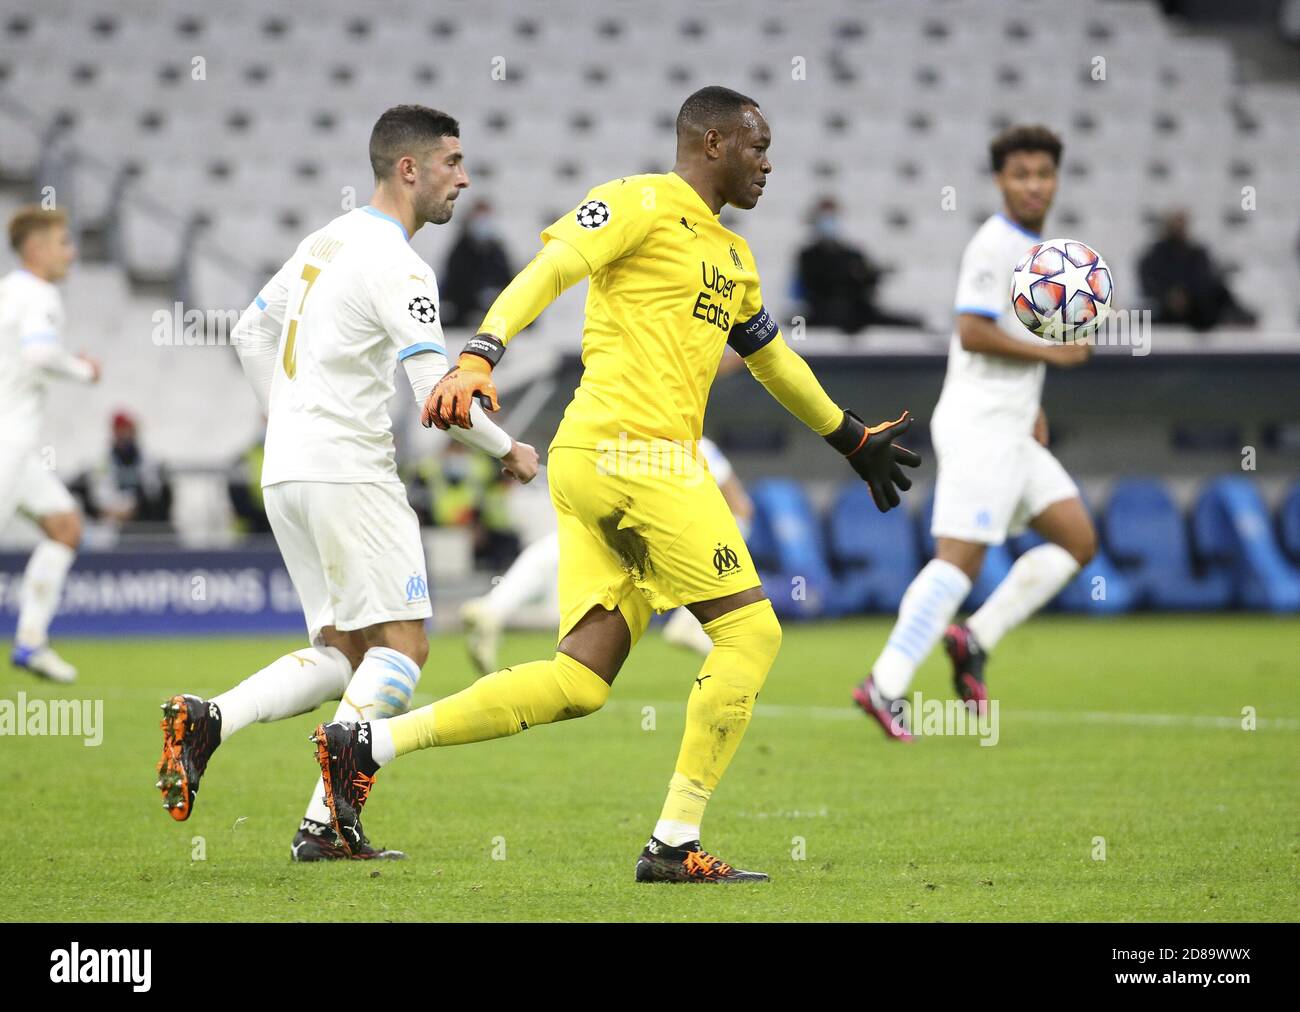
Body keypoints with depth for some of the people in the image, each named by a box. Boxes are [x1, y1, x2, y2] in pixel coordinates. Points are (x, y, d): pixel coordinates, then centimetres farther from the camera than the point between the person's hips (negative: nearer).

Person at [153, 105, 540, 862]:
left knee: (343, 652, 10)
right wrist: (508, 450, -4)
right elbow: (438, 391, -19)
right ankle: (326, 823, -14)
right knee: (402, 645, -5)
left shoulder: (328, 241, 16)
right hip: (348, 472, -9)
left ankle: (207, 719, -9)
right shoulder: (397, 265, -13)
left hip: (287, 471, 9)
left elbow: (252, 333, 27)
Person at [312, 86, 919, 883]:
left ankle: (364, 744, 0)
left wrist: (856, 440, 46)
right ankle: (675, 844, -3)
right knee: (751, 631, -5)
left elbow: (773, 357, 39)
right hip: (634, 451, -9)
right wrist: (479, 357, -30)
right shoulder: (643, 203, -2)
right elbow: (547, 271, -15)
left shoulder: (733, 257, 25)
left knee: (582, 681, 2)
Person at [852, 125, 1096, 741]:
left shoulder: (1032, 249, 18)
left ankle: (974, 642, 5)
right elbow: (972, 332, -21)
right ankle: (885, 685, -14)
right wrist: (1051, 352, -15)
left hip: (1011, 431, 9)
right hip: (980, 428, -9)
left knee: (1078, 540, 4)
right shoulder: (994, 245, -12)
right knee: (959, 557, -14)